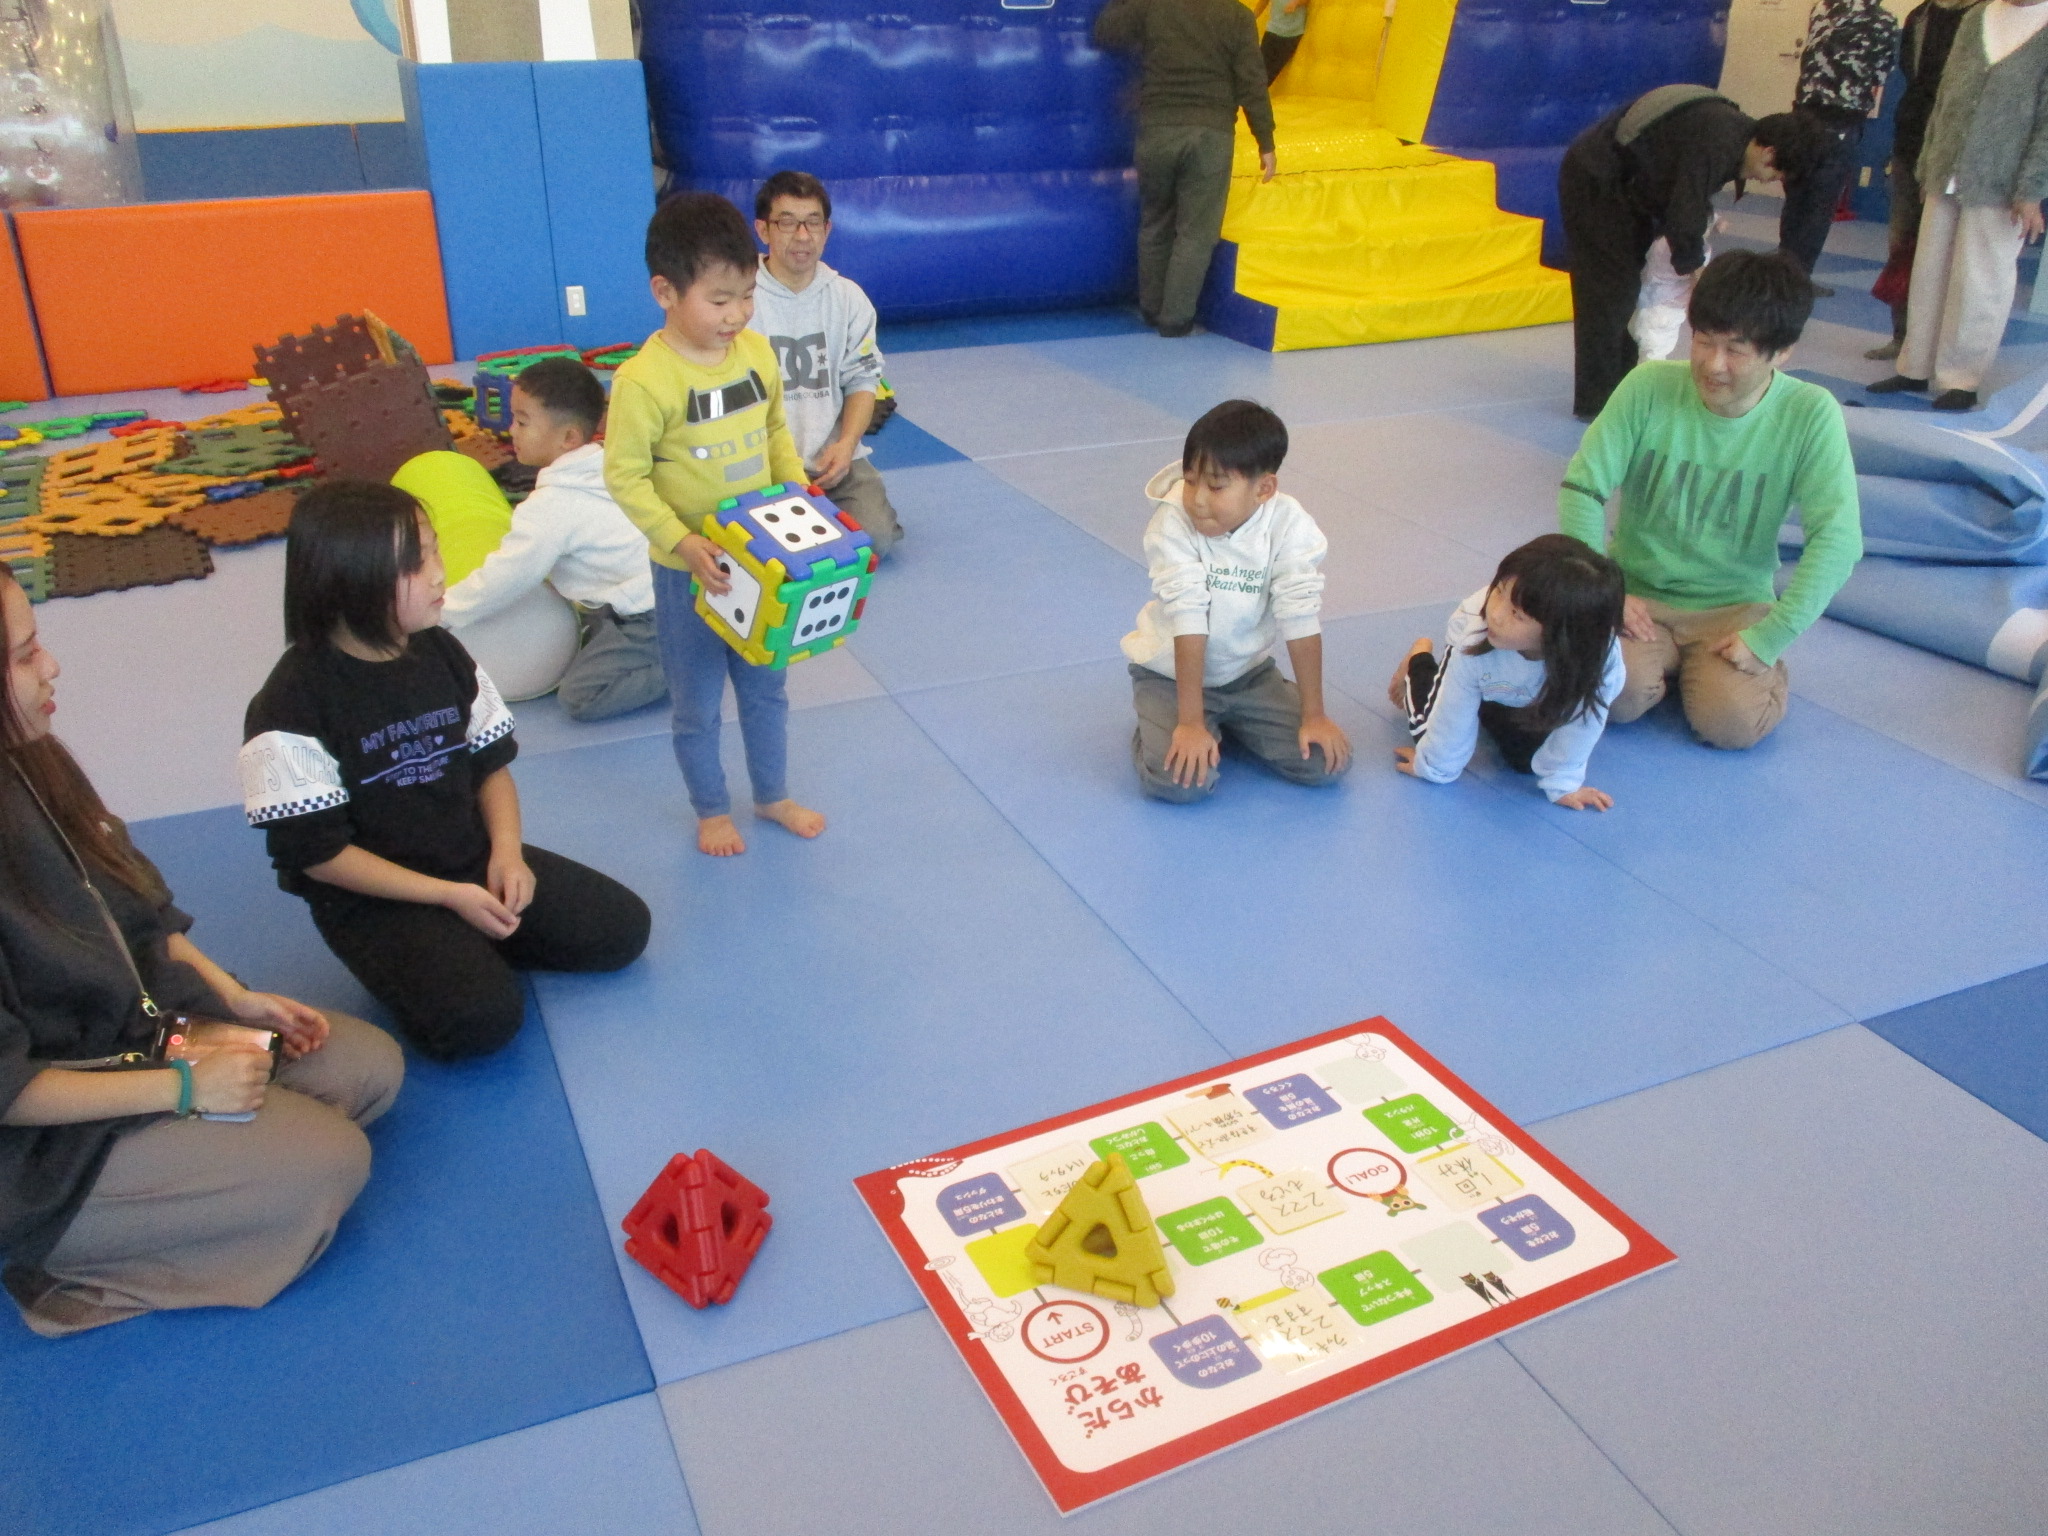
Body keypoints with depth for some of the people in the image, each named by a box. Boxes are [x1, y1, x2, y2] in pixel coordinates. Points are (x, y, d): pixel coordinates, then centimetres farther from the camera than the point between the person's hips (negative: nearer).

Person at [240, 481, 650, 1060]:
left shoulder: (441, 653, -1)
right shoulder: (293, 704, -19)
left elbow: (493, 761, 9)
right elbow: (317, 852, -16)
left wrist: (506, 850, -10)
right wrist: (450, 896, -19)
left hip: (474, 859, 6)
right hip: (372, 896, -6)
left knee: (623, 928, -4)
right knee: (481, 1016, -27)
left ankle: (468, 944, 7)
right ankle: (425, 958, 3)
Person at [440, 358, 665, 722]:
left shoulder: (553, 505, -18)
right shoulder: (601, 470, 8)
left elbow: (504, 579, -14)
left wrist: (440, 613, -2)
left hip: (643, 616, -9)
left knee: (579, 696, -13)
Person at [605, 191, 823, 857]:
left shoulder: (757, 352, -3)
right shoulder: (643, 380, -21)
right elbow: (626, 477, -18)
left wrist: (799, 495, -2)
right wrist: (684, 542, -26)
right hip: (688, 573, -5)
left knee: (765, 687, 21)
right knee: (697, 705, 12)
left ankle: (772, 796, 40)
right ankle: (711, 811, 33)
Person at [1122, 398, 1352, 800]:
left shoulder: (1289, 526, -19)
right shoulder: (1173, 523, -24)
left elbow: (1301, 619, -16)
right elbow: (1188, 620, -28)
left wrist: (1314, 716, -14)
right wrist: (1191, 723, -27)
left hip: (1248, 671, 3)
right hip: (1173, 672, -3)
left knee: (1326, 760, -9)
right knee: (1178, 779, -25)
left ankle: (1231, 722, 16)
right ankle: (1159, 726, 9)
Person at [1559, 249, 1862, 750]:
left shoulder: (1811, 416, -14)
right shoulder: (1649, 387, -13)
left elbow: (1837, 538, -18)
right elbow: (1580, 489, -10)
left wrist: (1770, 637, -23)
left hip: (1735, 605, 0)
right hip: (1637, 595, 1)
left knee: (1734, 720, -24)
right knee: (1617, 694, -27)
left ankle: (1701, 665, 12)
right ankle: (1665, 658, 10)